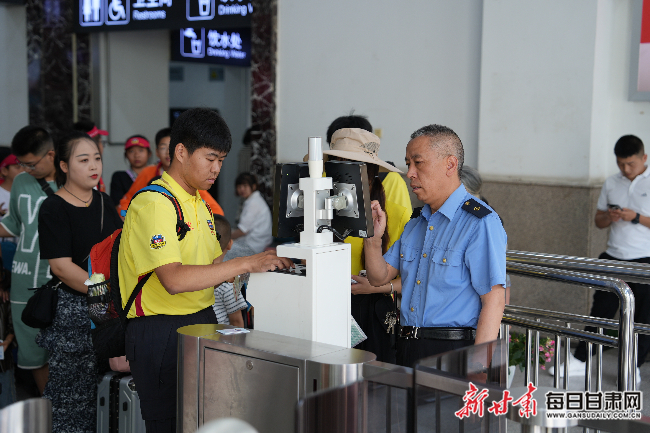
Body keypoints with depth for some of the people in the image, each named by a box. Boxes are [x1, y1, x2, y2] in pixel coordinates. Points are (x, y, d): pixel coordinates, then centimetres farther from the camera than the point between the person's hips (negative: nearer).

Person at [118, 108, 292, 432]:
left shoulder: (200, 205, 15)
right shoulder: (153, 204, -15)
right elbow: (175, 280, -26)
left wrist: (265, 263, -1)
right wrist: (246, 263, -25)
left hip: (203, 321, 9)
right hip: (161, 332, -8)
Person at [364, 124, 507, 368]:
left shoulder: (481, 223, -10)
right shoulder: (415, 224, 16)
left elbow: (493, 300, -16)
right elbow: (380, 277, 18)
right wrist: (373, 238, -1)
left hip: (453, 352, -6)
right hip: (407, 349, 7)